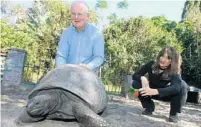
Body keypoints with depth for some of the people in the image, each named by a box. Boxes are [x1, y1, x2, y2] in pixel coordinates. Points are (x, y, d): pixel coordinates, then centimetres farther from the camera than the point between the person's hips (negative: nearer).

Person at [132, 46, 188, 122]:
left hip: (167, 94, -2)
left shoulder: (174, 71, -27)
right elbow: (135, 75, -17)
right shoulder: (151, 65, -21)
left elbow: (176, 87, -47)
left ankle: (174, 113, -12)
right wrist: (142, 78, -42)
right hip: (152, 92, 2)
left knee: (182, 85, -32)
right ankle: (149, 107, -3)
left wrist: (154, 91, -61)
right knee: (135, 83, -25)